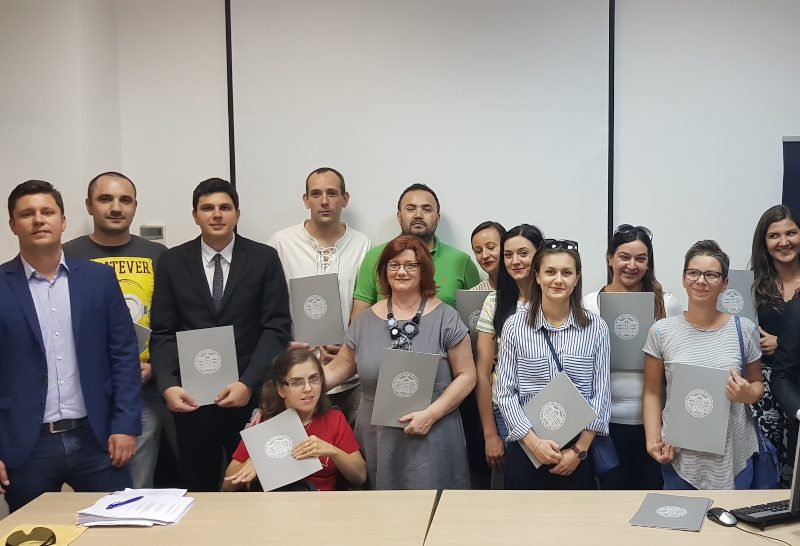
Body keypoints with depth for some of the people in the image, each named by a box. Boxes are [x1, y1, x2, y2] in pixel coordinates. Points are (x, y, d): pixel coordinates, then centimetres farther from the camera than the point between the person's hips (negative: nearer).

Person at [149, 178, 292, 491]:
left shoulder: (264, 258, 2)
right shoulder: (172, 262, 6)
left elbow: (277, 327, -4)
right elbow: (163, 333, 3)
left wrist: (248, 383, -14)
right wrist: (168, 385, -12)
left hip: (250, 394, -1)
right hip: (191, 397, 1)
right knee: (198, 489, 10)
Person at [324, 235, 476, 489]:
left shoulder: (445, 318, -2)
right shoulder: (365, 321, 8)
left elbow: (466, 376, -3)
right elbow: (336, 370, 12)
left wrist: (431, 413, -14)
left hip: (430, 443, -3)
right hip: (375, 443, 3)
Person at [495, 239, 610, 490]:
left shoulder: (595, 327, -1)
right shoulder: (515, 326, -3)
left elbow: (601, 394, 0)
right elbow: (505, 393, -3)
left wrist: (580, 449, -6)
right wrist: (534, 441, -11)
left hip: (579, 449, 1)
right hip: (525, 448, 0)